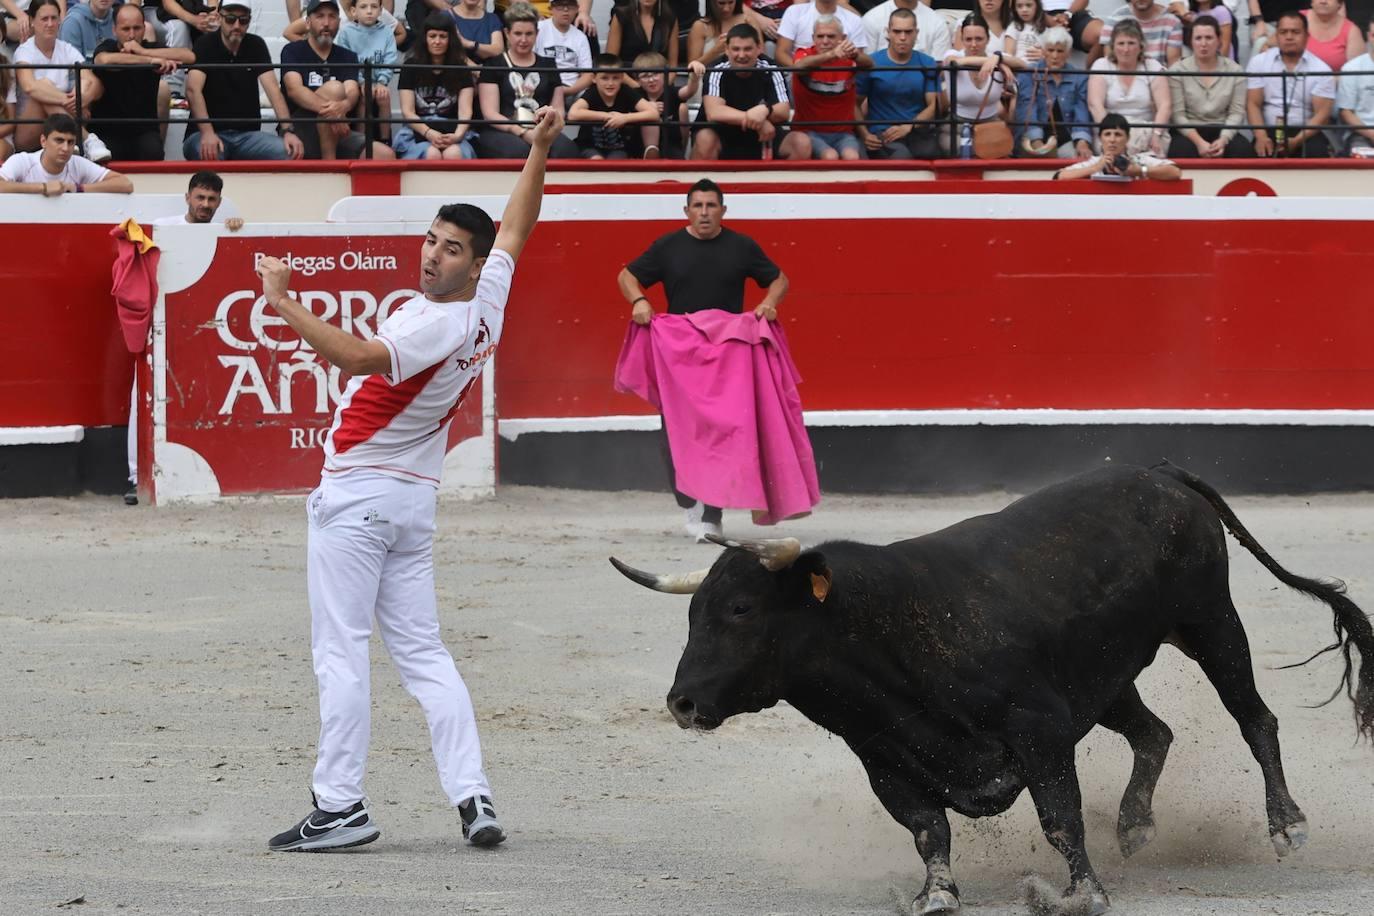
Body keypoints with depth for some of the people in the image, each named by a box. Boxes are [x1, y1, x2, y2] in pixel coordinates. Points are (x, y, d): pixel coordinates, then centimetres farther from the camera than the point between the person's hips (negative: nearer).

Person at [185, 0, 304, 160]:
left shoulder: (256, 46, 7)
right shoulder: (205, 45, -5)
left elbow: (272, 89, -4)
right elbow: (193, 89, -20)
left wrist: (287, 130, -22)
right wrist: (207, 133, -37)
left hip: (248, 134, 4)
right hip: (210, 133, -4)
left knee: (288, 152, -24)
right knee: (208, 154, -39)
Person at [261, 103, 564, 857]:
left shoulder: (438, 326, -22)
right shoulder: (486, 307, 4)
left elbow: (360, 357, -37)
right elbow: (516, 229, 20)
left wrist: (285, 306, -38)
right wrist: (540, 150, 26)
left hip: (356, 494, -9)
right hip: (414, 500, 9)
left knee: (340, 652, -7)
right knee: (421, 652, 8)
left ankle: (340, 807, -9)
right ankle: (472, 799, -1)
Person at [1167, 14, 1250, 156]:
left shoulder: (1234, 70, 6)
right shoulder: (1177, 71, 1)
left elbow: (1237, 112, -1)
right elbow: (1178, 114, -6)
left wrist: (1223, 140, -19)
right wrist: (1199, 142, -20)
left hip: (1223, 130, 2)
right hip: (1189, 132, -2)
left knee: (1243, 150, -30)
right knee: (1182, 151, -36)